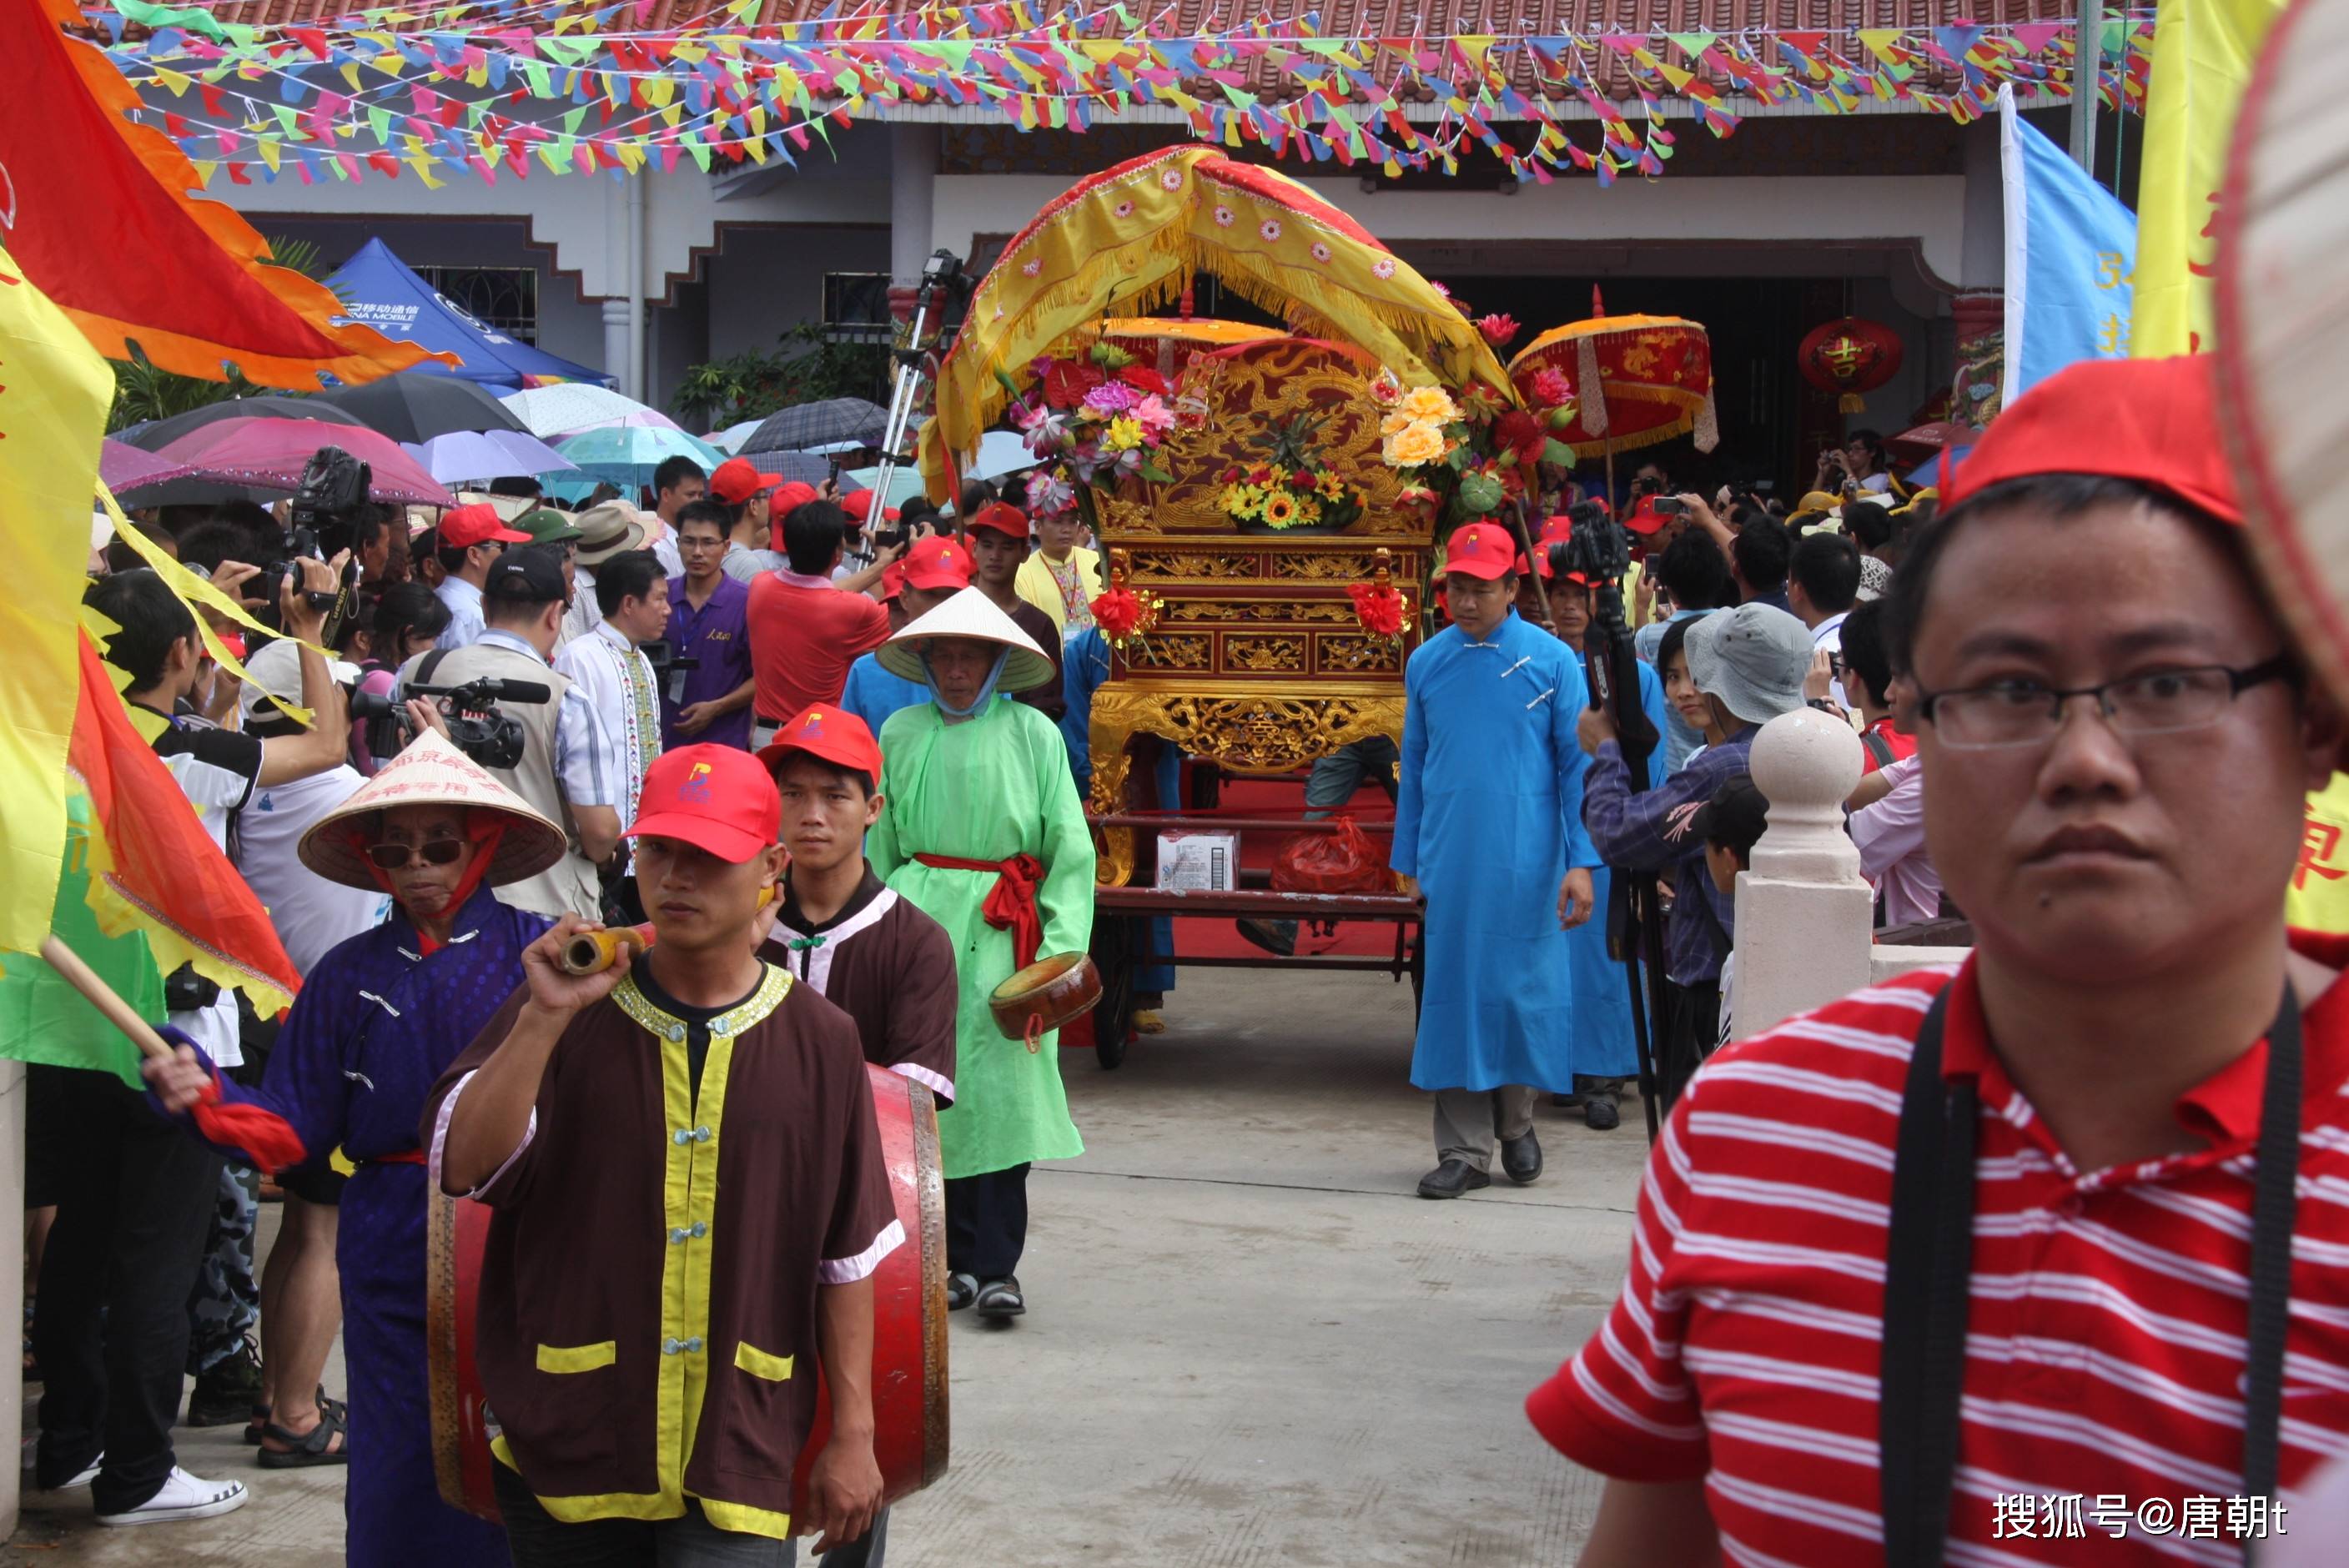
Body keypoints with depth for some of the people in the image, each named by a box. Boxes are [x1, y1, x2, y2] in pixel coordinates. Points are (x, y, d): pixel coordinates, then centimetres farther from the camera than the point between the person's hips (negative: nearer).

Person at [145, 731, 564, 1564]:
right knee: (399, 1474, 11)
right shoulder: (349, 975, 8)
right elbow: (294, 1133, 4)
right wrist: (205, 1096, -13)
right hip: (393, 1256, 3)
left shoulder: (537, 951, -3)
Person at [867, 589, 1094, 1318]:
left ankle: (997, 1266, 1)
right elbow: (878, 845, 15)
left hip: (1005, 929, -2)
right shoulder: (902, 733, 9)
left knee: (1000, 1087, -6)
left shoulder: (1033, 734, 1)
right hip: (921, 918, 2)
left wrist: (1063, 947, -6)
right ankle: (956, 1258, 11)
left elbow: (1070, 849, 1)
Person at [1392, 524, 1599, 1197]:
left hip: (1527, 867, -2)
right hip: (1450, 865, 2)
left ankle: (1515, 1124, 27)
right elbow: (1414, 768, 12)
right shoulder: (1427, 663, 6)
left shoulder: (1552, 661, -2)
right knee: (1454, 996, 2)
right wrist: (1408, 862, 11)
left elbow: (1577, 765, -1)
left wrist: (1581, 862, -8)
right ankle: (1464, 1151, 9)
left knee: (1524, 992, 4)